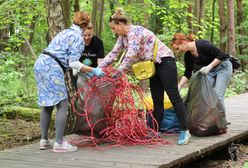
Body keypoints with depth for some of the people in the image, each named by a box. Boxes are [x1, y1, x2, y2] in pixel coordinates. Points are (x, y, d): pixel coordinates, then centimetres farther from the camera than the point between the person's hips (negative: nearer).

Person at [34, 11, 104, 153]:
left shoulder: (66, 32, 24)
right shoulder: (78, 38, -4)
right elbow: (73, 63, -10)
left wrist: (86, 70, 31)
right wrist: (92, 70, -4)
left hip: (40, 64, 9)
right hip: (52, 68, -9)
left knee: (47, 104, 14)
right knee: (62, 105, -4)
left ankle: (44, 140, 18)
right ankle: (59, 143, -5)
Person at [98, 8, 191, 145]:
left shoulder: (135, 31, -19)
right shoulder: (123, 37, 10)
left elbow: (131, 55, -27)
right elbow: (114, 53, 14)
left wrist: (118, 73, -25)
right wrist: (99, 68, 7)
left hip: (165, 62, -9)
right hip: (154, 66, 9)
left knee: (174, 96, -9)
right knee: (157, 100, 8)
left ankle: (184, 131, -7)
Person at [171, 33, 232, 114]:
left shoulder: (202, 45, -27)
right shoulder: (188, 55, -5)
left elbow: (221, 55, -24)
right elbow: (187, 74, 1)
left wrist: (209, 67, -30)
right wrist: (178, 88, -7)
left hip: (223, 66, -7)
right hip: (209, 71, 7)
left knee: (217, 96, -14)